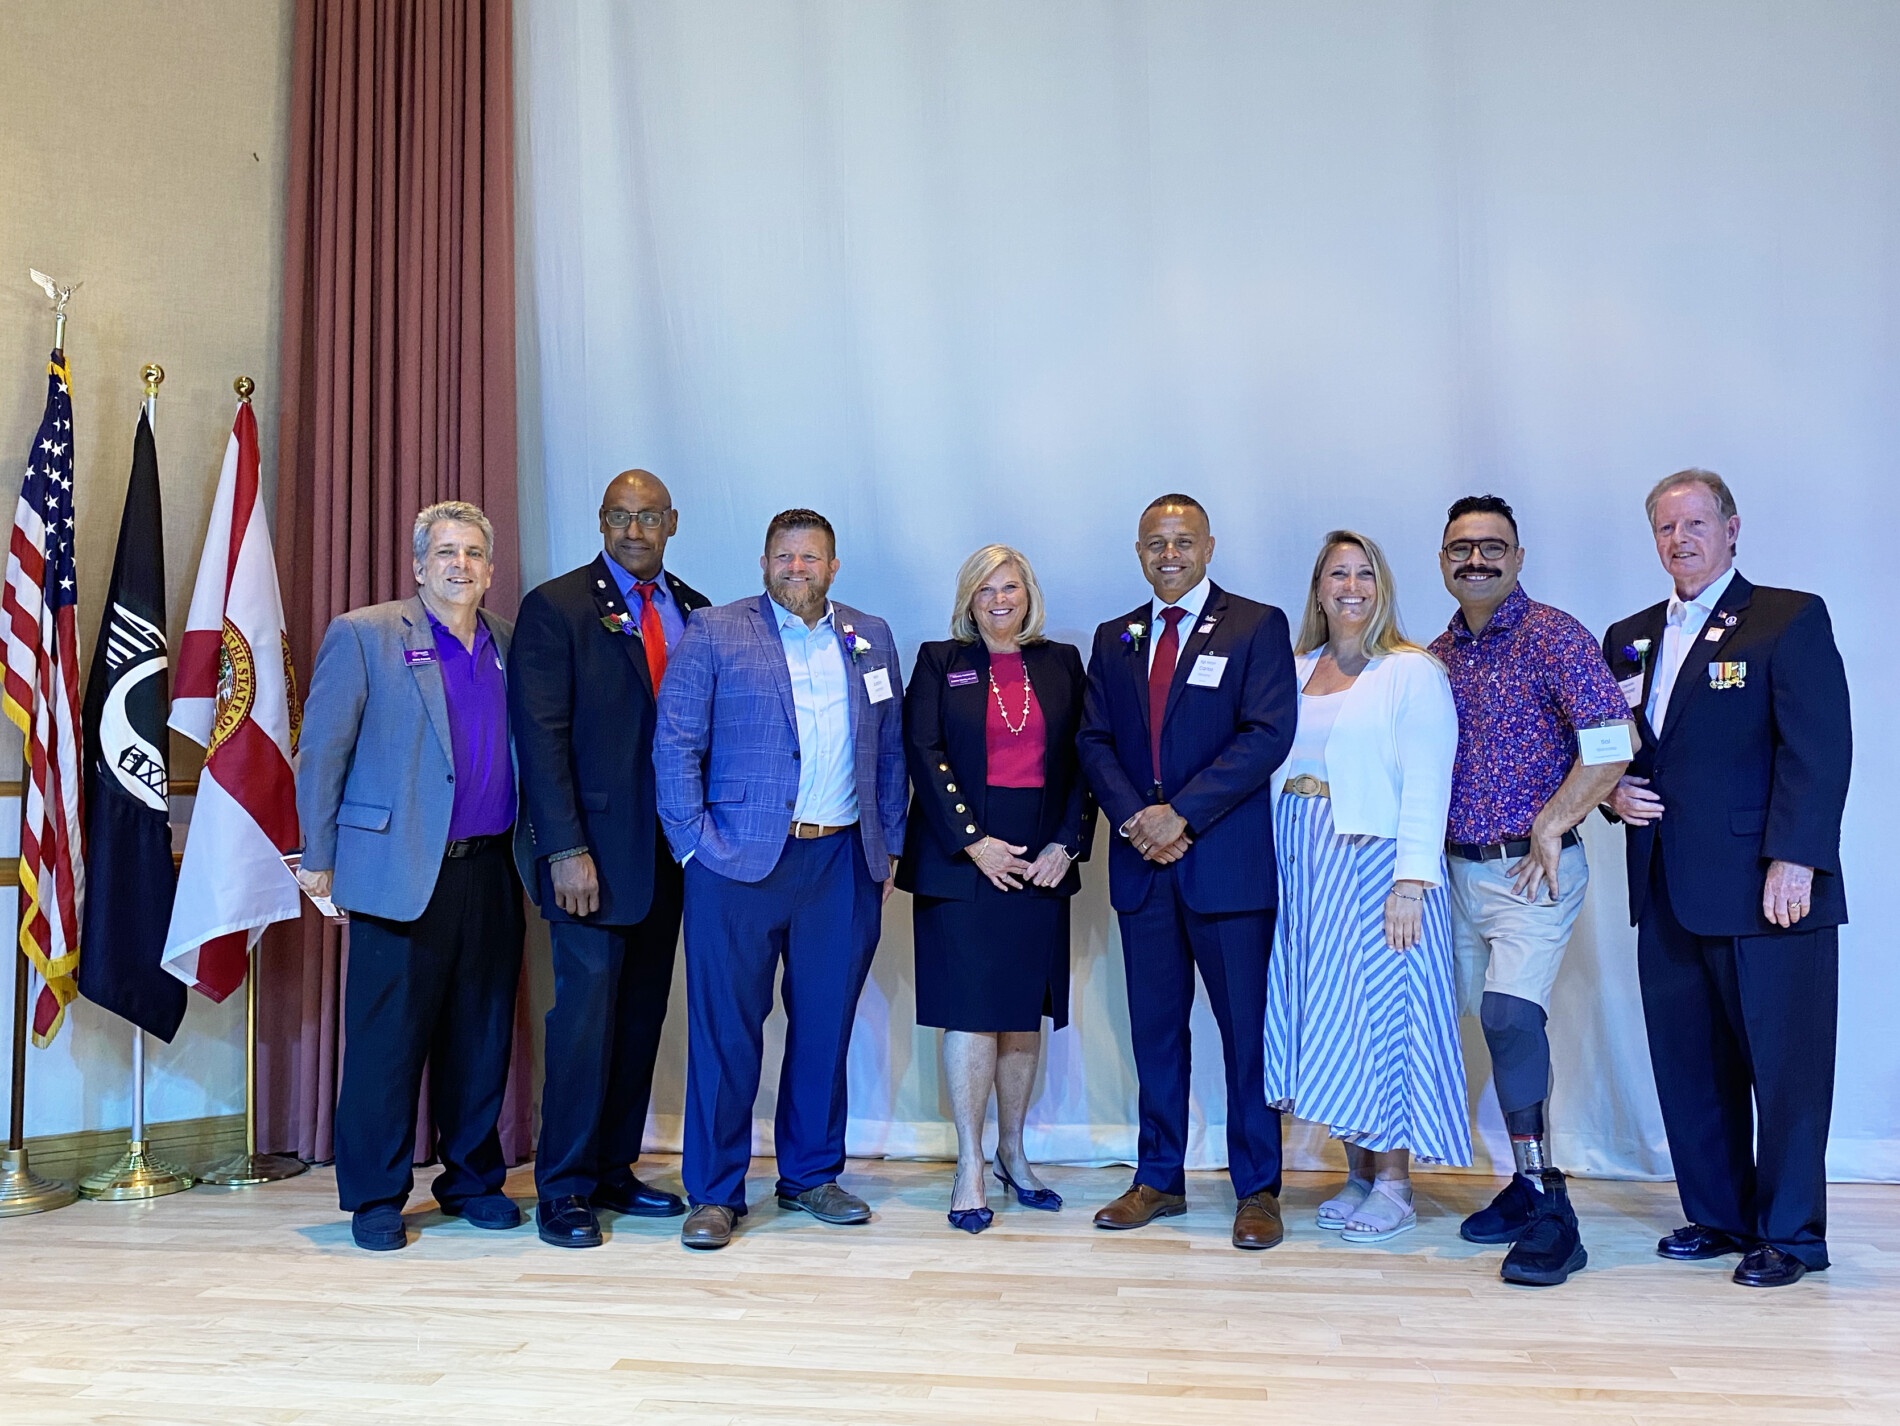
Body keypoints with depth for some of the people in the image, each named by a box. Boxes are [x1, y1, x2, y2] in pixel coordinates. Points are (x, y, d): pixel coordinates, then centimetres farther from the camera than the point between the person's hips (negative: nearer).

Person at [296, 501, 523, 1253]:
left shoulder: (510, 646, 12)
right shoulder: (363, 636, 0)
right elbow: (321, 752, -1)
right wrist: (319, 858, -3)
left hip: (491, 872, 4)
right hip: (400, 872, -4)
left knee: (483, 1037, 11)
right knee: (388, 1039, 2)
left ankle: (472, 1180, 26)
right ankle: (374, 1199, 17)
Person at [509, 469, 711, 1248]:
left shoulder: (694, 612, 12)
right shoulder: (555, 607, -3)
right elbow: (541, 736, -9)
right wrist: (565, 849, -16)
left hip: (670, 849, 5)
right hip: (594, 847, -5)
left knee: (641, 1015, 11)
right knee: (585, 1014, -3)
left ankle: (613, 1170, 23)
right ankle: (563, 1189, 10)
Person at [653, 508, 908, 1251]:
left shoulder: (870, 638, 13)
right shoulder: (714, 632, 2)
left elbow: (890, 750, 15)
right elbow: (675, 744, -2)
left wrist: (888, 847, 9)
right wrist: (694, 843, -9)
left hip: (842, 863, 4)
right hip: (739, 860, -3)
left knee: (825, 1025, 11)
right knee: (726, 1028, 1)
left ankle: (811, 1176, 27)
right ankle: (714, 1193, 14)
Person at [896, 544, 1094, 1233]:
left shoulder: (1062, 663, 11)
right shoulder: (940, 662, 4)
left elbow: (1082, 760, 7)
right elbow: (924, 755, -4)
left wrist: (1066, 843, -5)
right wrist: (973, 841, -12)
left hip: (1041, 860, 3)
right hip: (960, 859, -3)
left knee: (1024, 1010, 9)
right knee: (970, 1010, -4)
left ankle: (1012, 1151, 23)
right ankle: (970, 1167, 5)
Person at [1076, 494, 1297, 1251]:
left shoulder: (1257, 626, 0)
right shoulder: (1114, 639, 14)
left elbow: (1268, 734, -11)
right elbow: (1094, 741, 9)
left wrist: (1182, 813, -15)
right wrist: (1135, 819, -9)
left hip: (1229, 859, -4)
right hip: (1142, 862, 4)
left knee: (1247, 1026, 3)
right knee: (1155, 1025, 11)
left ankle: (1257, 1189, 15)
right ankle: (1159, 1179, 23)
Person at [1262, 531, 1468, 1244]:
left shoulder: (1413, 671, -4)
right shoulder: (1295, 671, 12)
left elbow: (1426, 785, -10)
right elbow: (1273, 764, 12)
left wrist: (1411, 882, -17)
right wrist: (1271, 863, 3)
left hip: (1375, 859, -5)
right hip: (1304, 863, 6)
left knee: (1382, 1005, -2)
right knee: (1327, 1013, 8)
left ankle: (1394, 1186, 10)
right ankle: (1358, 1172, 20)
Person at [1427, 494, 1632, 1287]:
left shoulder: (1554, 636, -8)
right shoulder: (1438, 656, 12)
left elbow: (1611, 747, -14)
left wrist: (1550, 825, -13)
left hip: (1533, 871, -6)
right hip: (1460, 870, 6)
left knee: (1510, 1016, -18)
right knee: (1503, 1027, 11)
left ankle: (1548, 1216, -10)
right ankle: (1532, 1187, 24)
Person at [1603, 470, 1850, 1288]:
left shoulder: (1791, 619, -2)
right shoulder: (1630, 637, 16)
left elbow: (1820, 750, -10)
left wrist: (1793, 859, -17)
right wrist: (1614, 792, 1)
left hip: (1765, 886, -5)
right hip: (1669, 892, 6)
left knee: (1784, 1066, 3)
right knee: (1689, 1066, 10)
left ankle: (1788, 1234, 16)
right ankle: (1715, 1217, 24)